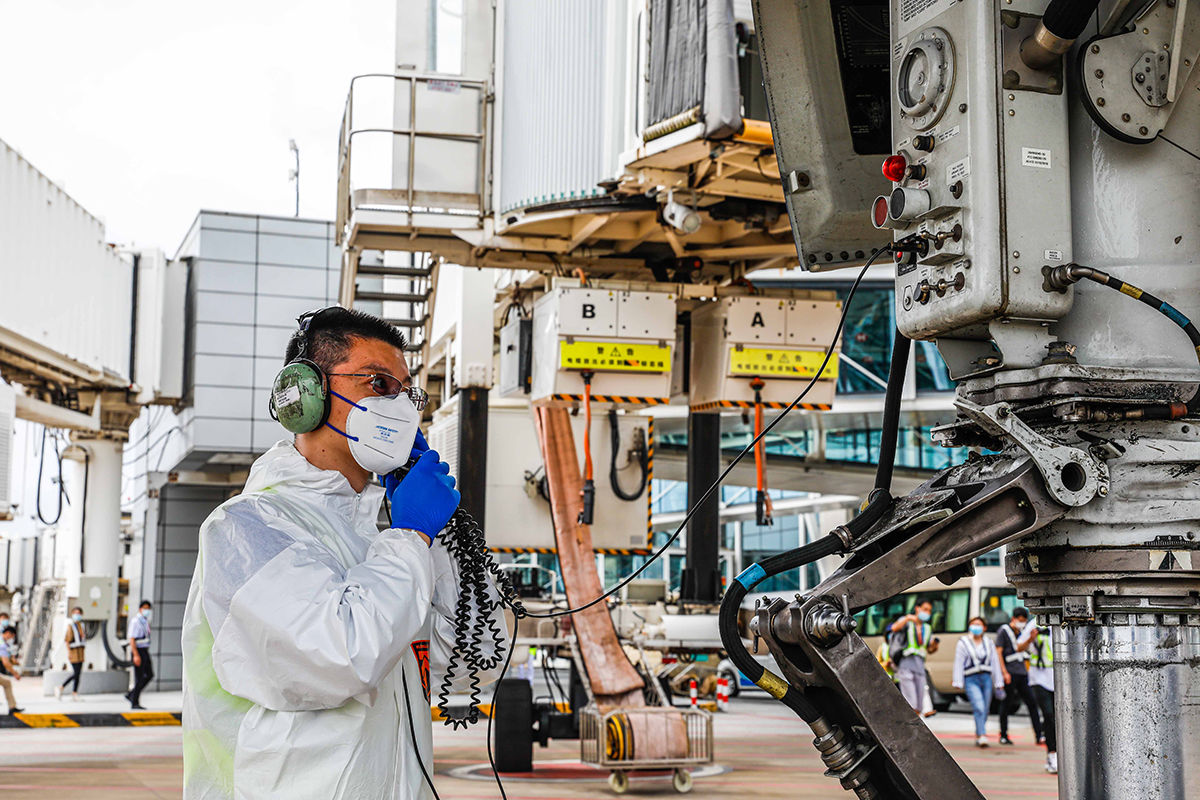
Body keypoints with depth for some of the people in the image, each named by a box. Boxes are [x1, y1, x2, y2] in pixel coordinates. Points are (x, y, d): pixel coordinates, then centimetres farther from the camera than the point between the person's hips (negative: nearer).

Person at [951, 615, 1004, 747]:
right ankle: (982, 735, -26)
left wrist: (998, 683, 11)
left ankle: (978, 737, 18)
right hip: (971, 680, -4)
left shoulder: (989, 643, 15)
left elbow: (995, 662, 15)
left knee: (985, 710, 4)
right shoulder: (963, 643, 4)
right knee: (979, 708, -19)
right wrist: (957, 682, -7)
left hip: (986, 678, 4)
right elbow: (958, 664, 0)